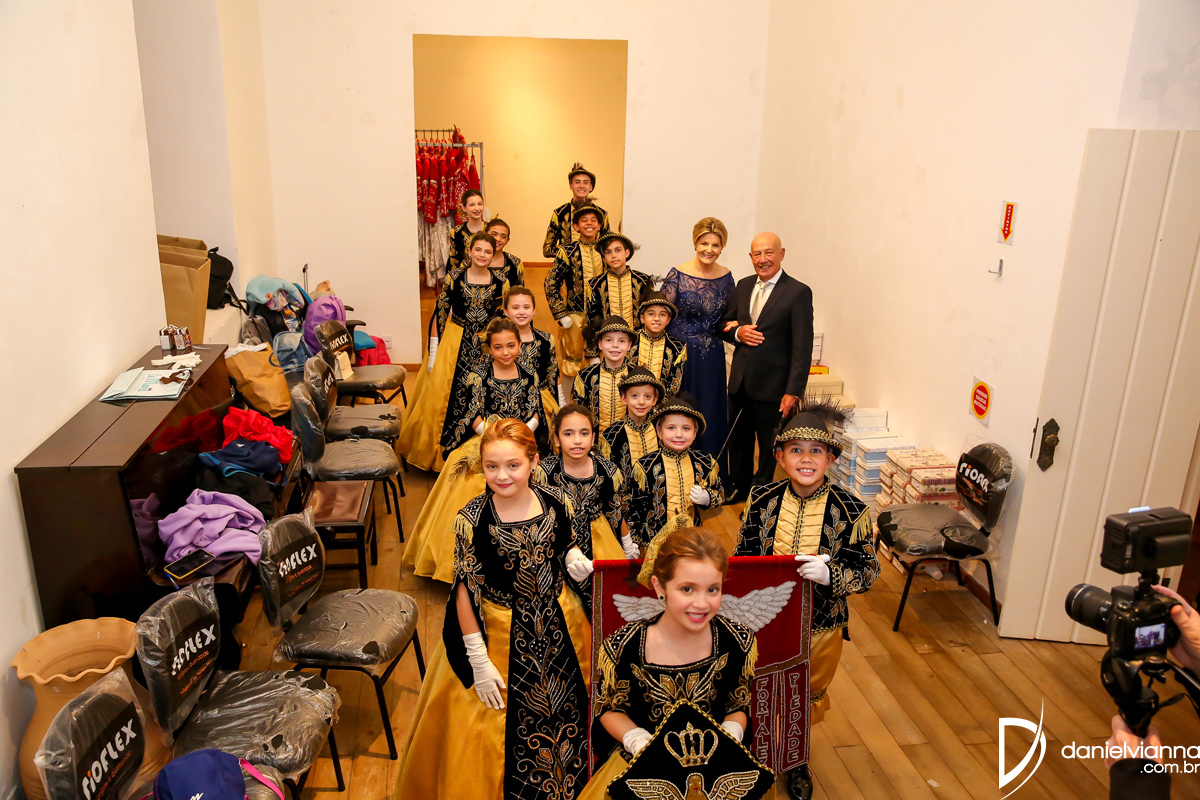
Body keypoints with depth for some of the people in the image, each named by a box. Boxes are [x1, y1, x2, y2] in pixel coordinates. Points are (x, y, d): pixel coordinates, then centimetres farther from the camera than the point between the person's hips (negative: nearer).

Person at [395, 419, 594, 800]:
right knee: (502, 723, 11)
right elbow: (466, 590, -15)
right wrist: (479, 661, -13)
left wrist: (575, 561, -15)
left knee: (568, 711, 20)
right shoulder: (471, 520, -20)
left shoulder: (556, 503, -12)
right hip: (500, 633, -3)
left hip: (559, 625, 3)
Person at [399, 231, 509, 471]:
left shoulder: (500, 284, -2)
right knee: (442, 394, 0)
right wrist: (434, 350, -8)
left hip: (487, 346, 1)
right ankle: (437, 450, 16)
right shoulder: (454, 278, -6)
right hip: (454, 342, -1)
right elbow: (440, 313, -4)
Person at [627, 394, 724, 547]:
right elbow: (633, 508, -6)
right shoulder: (645, 466, -12)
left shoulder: (706, 463, -3)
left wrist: (707, 498, -12)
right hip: (654, 542, -3)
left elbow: (720, 494, 10)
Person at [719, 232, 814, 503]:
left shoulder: (798, 292, -11)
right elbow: (724, 324, 17)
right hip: (740, 381, 6)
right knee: (738, 439, 18)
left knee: (769, 444, 9)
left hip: (772, 385, -5)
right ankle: (740, 487, 38)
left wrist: (793, 391, -18)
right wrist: (737, 332, -8)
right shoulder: (743, 286, 8)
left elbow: (802, 348, -13)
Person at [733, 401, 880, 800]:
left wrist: (829, 574, -31)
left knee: (808, 696, 22)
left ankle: (797, 760, 50)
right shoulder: (761, 499, -11)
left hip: (821, 624, 0)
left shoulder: (851, 511, -17)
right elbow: (742, 556, 0)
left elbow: (867, 571, -13)